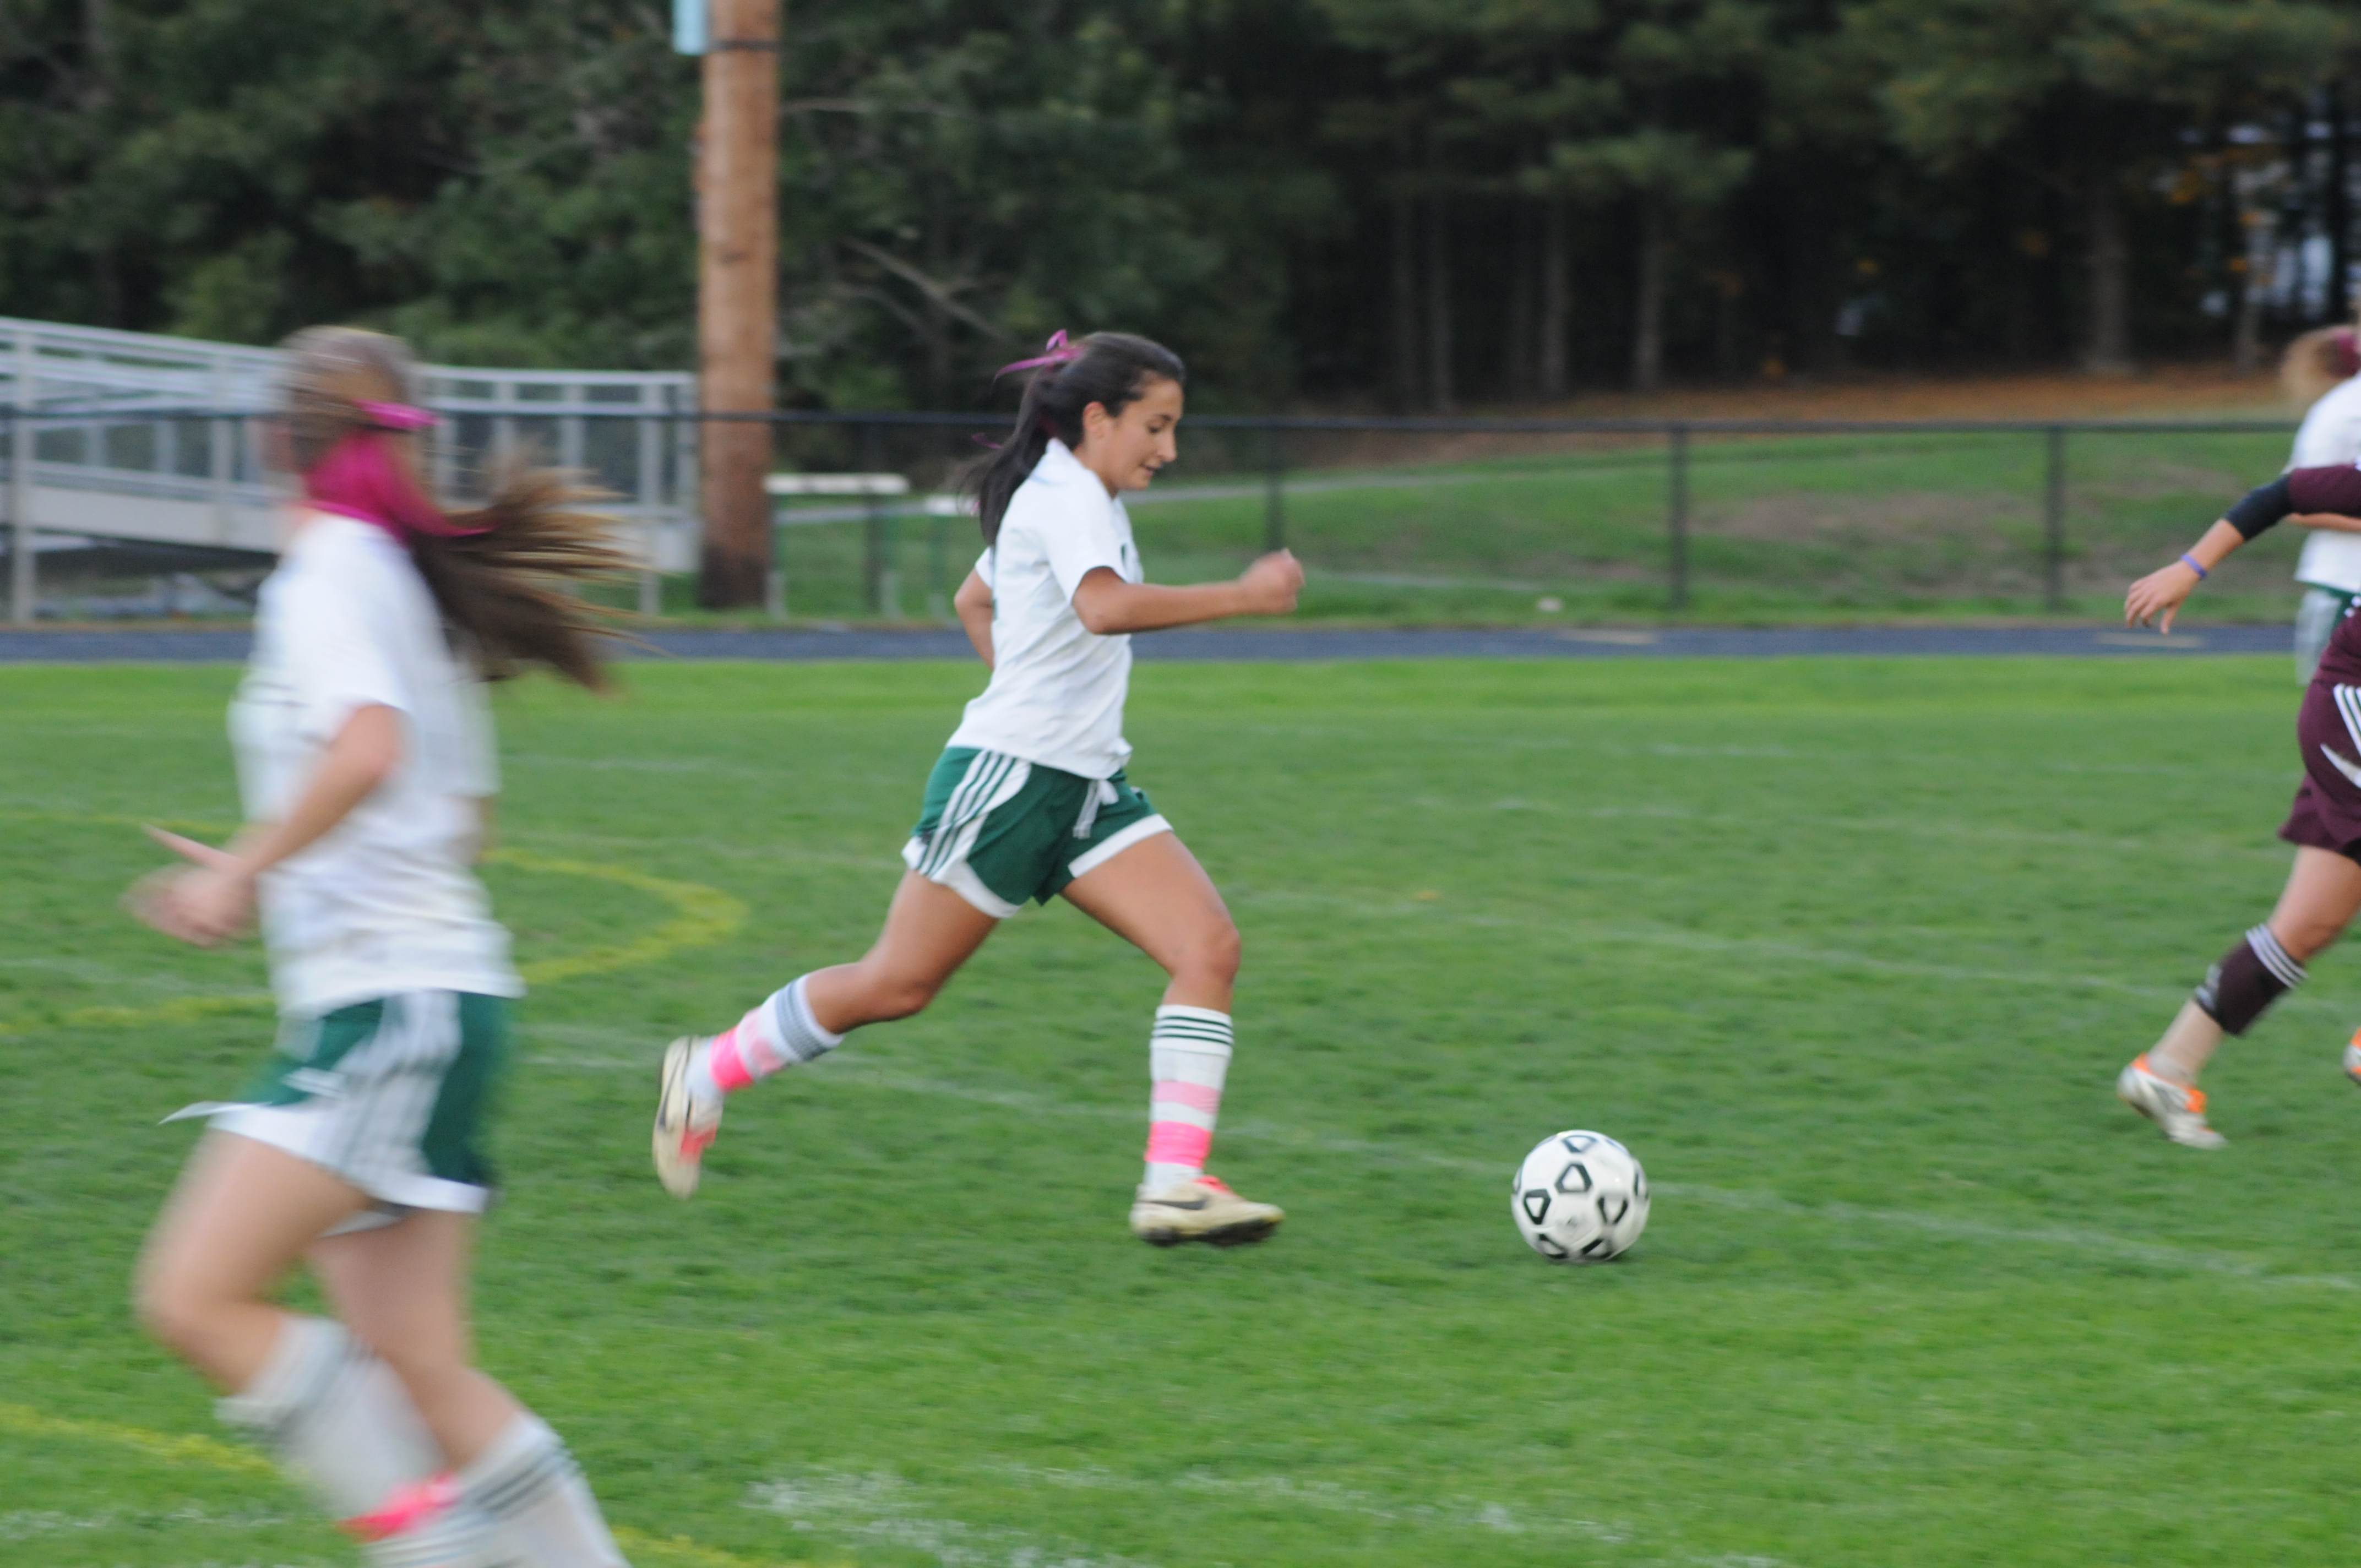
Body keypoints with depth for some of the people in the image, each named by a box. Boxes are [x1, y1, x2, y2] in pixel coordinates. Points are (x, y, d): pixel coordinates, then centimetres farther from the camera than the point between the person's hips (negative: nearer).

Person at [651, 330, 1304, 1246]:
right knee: (898, 983, 0)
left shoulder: (1059, 497, 16)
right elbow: (1104, 609, -34)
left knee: (1210, 947, -10)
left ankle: (1174, 1186, -16)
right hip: (1008, 775, -9)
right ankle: (708, 1074, 21)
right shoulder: (1067, 496, -14)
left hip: (1086, 788, 9)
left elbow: (973, 600, 31)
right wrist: (1240, 597, -31)